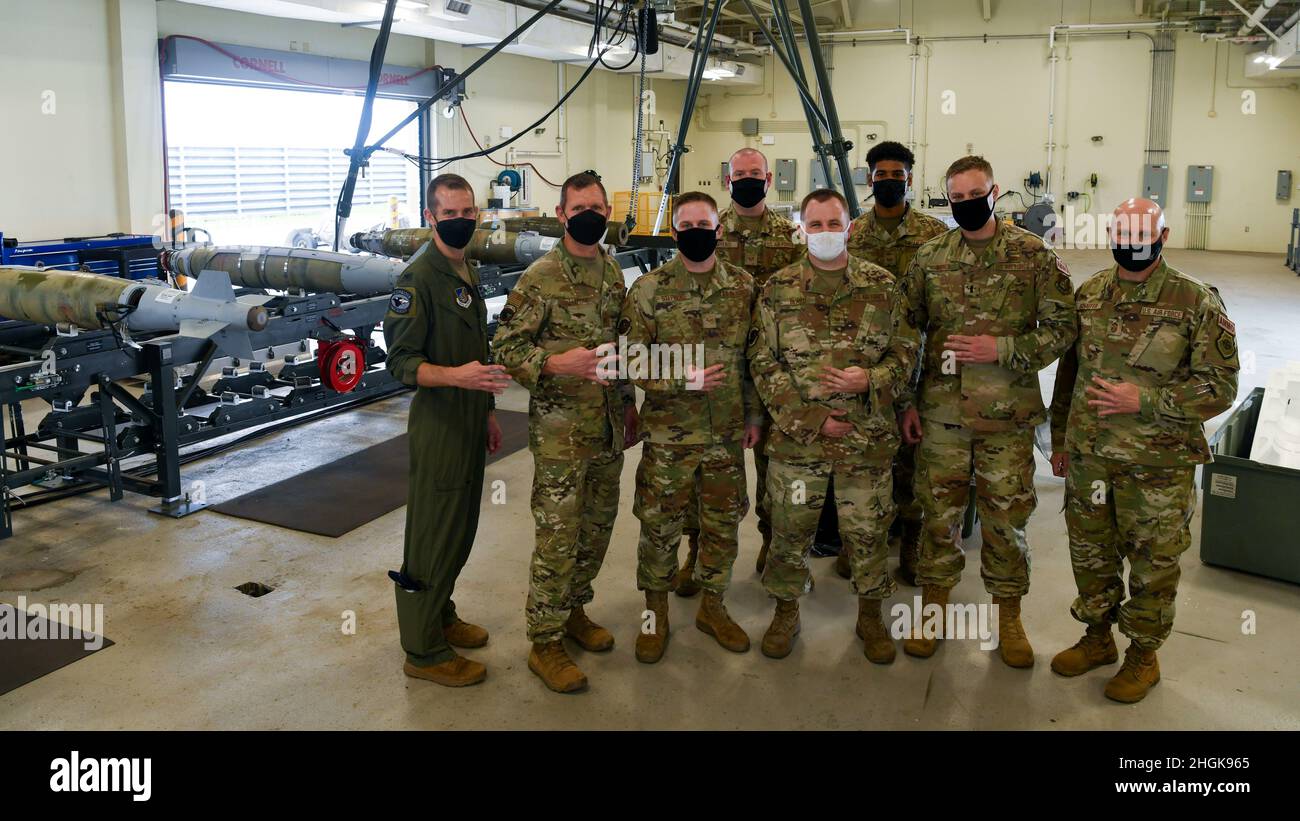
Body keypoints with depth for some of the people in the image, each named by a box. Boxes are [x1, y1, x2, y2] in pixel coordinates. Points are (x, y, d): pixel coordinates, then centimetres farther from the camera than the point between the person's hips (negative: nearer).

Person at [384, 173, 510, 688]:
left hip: (470, 422, 9)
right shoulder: (418, 278, -15)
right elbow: (401, 360, -19)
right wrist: (455, 376, -33)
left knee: (461, 529, 18)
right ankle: (424, 651, 11)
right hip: (438, 425, -9)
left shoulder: (467, 273, 12)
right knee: (433, 536, 0)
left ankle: (441, 617, 34)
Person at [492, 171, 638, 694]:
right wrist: (557, 363, -27)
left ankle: (573, 611, 35)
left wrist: (628, 400, 19)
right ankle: (544, 642, 11)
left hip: (609, 428, 7)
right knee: (558, 538, -2)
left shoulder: (613, 272, 10)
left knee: (597, 528, 16)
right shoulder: (541, 277, -11)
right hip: (560, 431, -7)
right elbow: (507, 348, -13)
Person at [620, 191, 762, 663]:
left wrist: (754, 414, 9)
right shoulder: (649, 290, -7)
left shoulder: (744, 287, 2)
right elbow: (630, 361, -8)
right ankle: (656, 613, 26)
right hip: (667, 434, -3)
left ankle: (712, 606, 33)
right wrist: (683, 380, -20)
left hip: (727, 435, 3)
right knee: (659, 526, 7)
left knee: (723, 525, 13)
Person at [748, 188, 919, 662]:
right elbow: (762, 362, -1)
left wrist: (870, 381, -16)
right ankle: (786, 610, 30)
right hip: (796, 437, 0)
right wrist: (809, 419, -9)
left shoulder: (882, 286, 2)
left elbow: (906, 352, 6)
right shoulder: (778, 289, 1)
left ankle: (870, 614, 31)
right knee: (790, 530, 10)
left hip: (868, 438, 0)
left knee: (868, 531, 10)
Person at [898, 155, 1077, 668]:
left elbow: (1062, 327, -3)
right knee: (939, 512, 11)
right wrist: (907, 401, 5)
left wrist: (1000, 349, -17)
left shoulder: (1033, 255, -3)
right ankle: (933, 604, 27)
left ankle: (1009, 615, 26)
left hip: (1007, 416, -2)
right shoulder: (929, 256, 4)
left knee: (1005, 518, 8)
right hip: (940, 412, 2)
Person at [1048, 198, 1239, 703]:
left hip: (1157, 466, -4)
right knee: (1091, 554, 18)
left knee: (1152, 565, 10)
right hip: (1088, 458, 4)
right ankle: (1097, 639, 38)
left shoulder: (1197, 303, -11)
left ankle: (1143, 656, 30)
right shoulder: (1088, 294, 4)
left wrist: (1143, 400, -20)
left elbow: (1221, 387, -11)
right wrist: (1060, 438, 15)